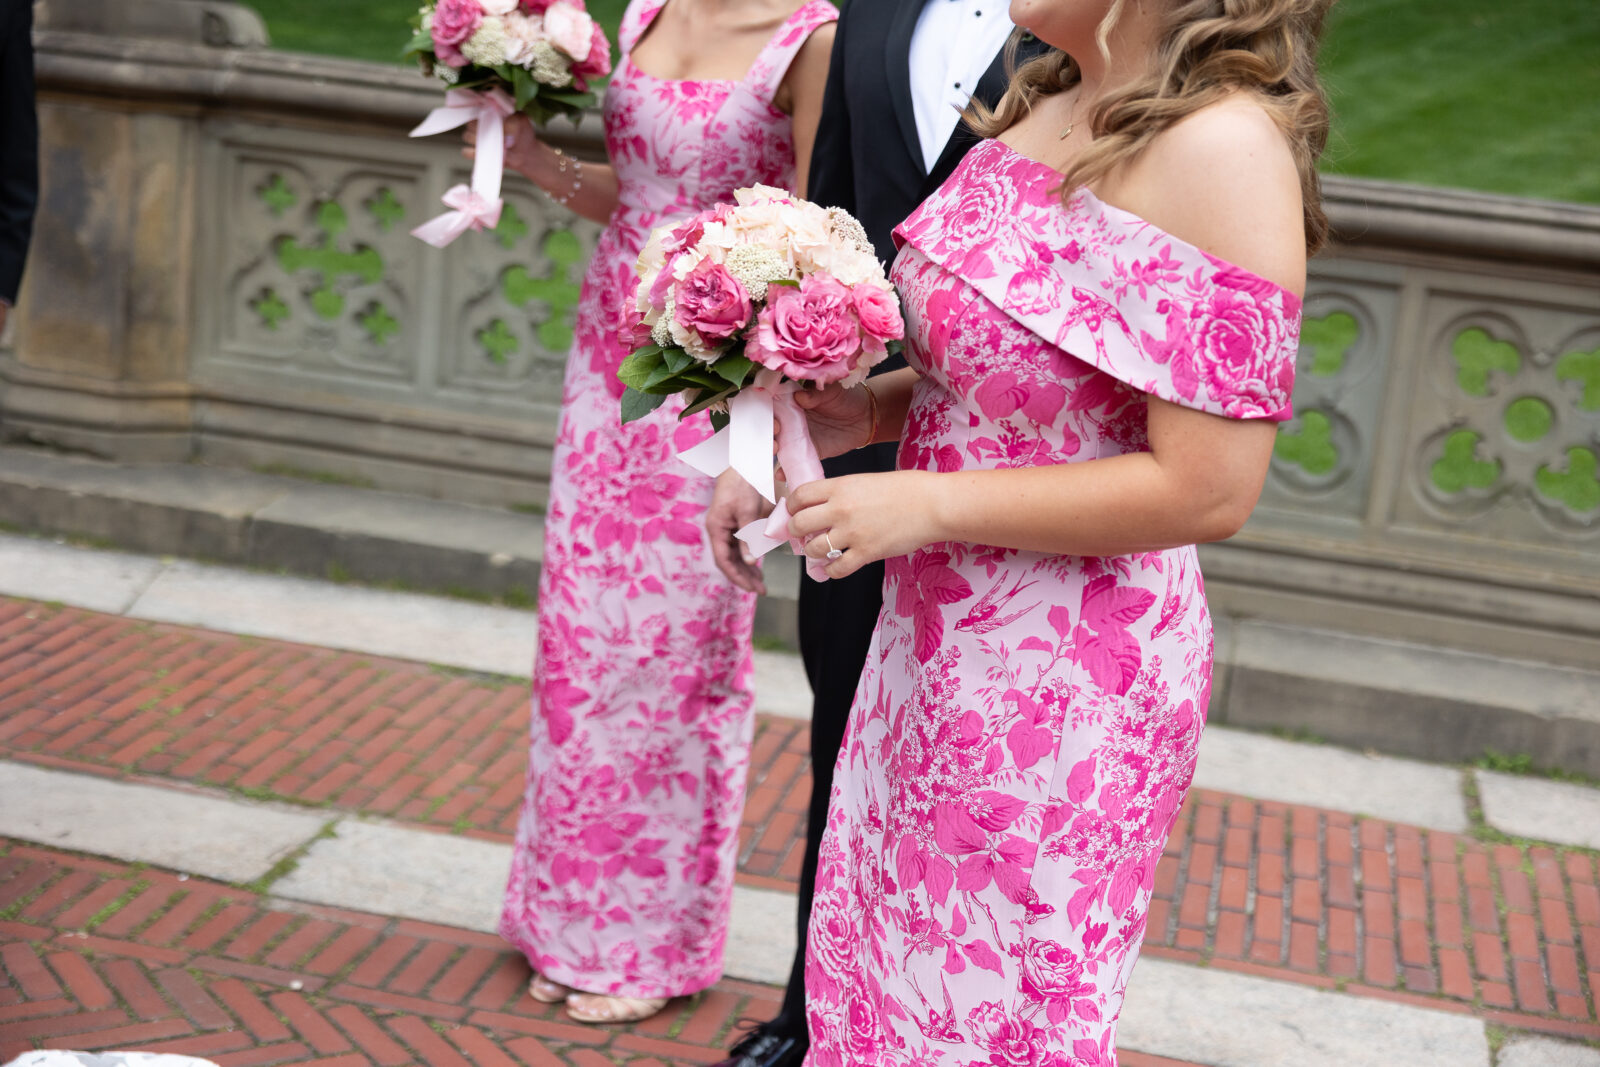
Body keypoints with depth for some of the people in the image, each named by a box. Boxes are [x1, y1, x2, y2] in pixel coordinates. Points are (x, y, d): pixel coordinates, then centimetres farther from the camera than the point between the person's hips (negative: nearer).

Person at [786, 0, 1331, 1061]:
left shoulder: (1223, 146, -23)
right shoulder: (1051, 103, 5)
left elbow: (1206, 487, -25)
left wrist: (930, 505, -20)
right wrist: (870, 408, -1)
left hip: (1055, 687, -8)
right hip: (935, 637, 8)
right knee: (881, 971, 23)